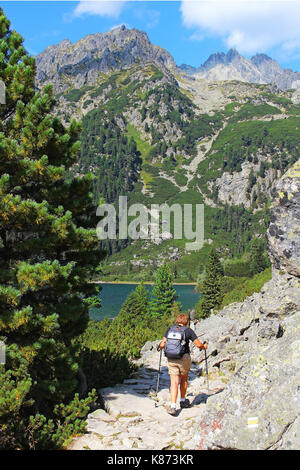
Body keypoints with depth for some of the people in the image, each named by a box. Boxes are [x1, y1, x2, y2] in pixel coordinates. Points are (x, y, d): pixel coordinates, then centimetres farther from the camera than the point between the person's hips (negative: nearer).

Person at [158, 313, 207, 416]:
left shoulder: (169, 330, 6)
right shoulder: (188, 330, -1)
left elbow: (162, 344, -2)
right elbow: (198, 344, -3)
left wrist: (160, 347, 20)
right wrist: (204, 346, 17)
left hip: (171, 359, 2)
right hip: (184, 358, -1)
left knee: (174, 383, 1)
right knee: (184, 379, 20)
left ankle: (172, 406, -10)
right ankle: (183, 401, 33)